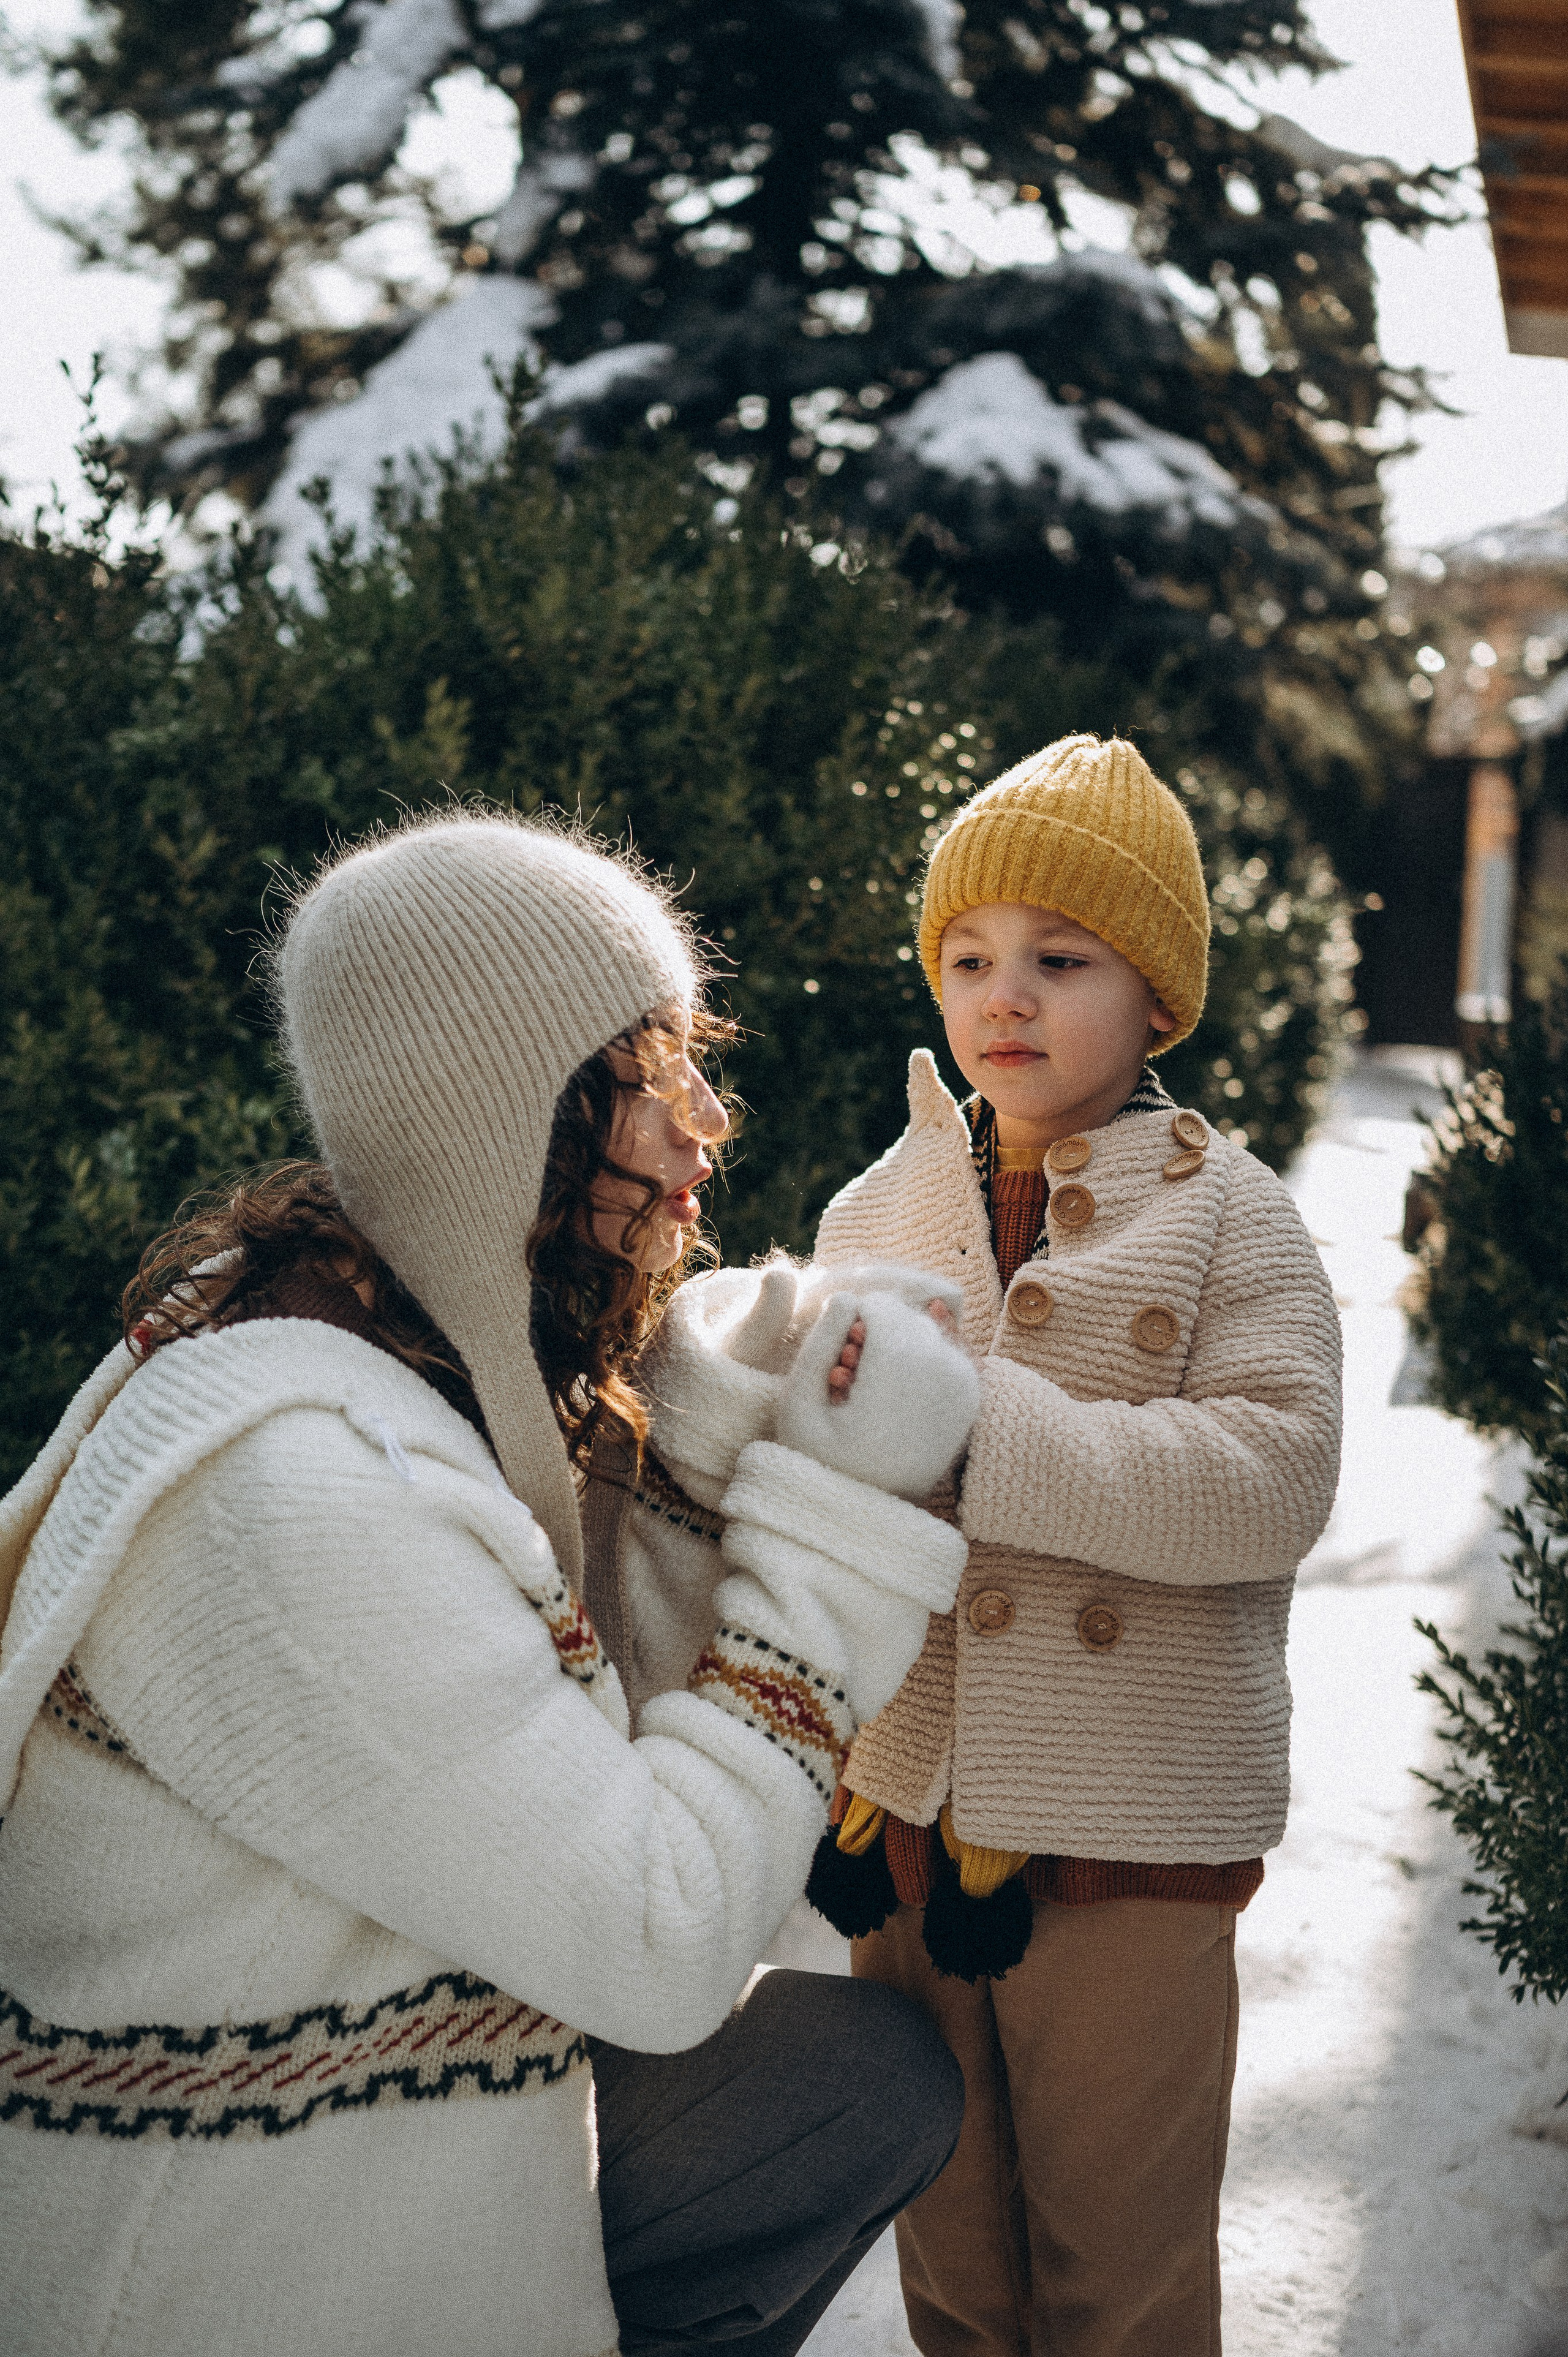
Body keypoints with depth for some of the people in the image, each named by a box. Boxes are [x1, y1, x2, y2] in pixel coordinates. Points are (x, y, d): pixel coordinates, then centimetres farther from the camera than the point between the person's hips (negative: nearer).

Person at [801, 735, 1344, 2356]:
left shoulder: (1223, 1211, -7)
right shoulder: (879, 1207, 5)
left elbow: (1275, 1476, -21)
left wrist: (977, 1428, -29)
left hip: (1131, 1848, -4)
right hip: (902, 1807, 4)